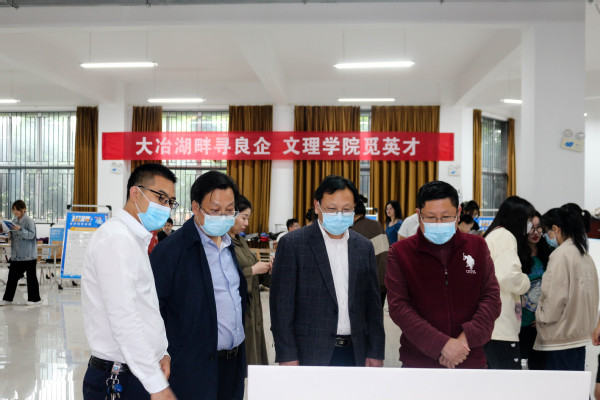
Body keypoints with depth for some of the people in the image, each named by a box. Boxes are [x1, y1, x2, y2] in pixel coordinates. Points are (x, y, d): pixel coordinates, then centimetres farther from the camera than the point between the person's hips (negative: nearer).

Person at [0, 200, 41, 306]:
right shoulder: (14, 220, 10)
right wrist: (9, 233, -1)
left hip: (28, 255, -7)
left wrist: (20, 229, -29)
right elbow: (13, 235, 20)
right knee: (12, 276, 10)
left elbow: (31, 235, -18)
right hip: (15, 254, 7)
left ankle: (35, 299, 10)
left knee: (31, 276, 2)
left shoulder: (29, 221, -11)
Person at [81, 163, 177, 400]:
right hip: (120, 380, -9)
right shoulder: (116, 238, -17)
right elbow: (123, 319, -24)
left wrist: (161, 352, 5)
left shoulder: (136, 239, 14)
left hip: (140, 371, 9)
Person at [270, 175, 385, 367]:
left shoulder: (364, 247, 9)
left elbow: (373, 303, 11)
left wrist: (375, 353, 7)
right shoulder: (292, 244, -5)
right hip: (309, 355, -4)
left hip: (355, 354, 4)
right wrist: (287, 357, -11)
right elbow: (281, 305, -7)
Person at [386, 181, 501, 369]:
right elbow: (399, 307, -11)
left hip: (471, 360, 2)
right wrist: (442, 345, -19)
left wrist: (467, 337, -15)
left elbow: (491, 298, 0)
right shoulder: (400, 252, -4)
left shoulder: (477, 246, 4)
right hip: (418, 362, -2)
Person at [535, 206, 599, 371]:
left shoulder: (561, 255, -16)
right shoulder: (584, 254, 11)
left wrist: (541, 315, -1)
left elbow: (555, 297, -17)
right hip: (580, 332, 9)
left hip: (561, 336, -9)